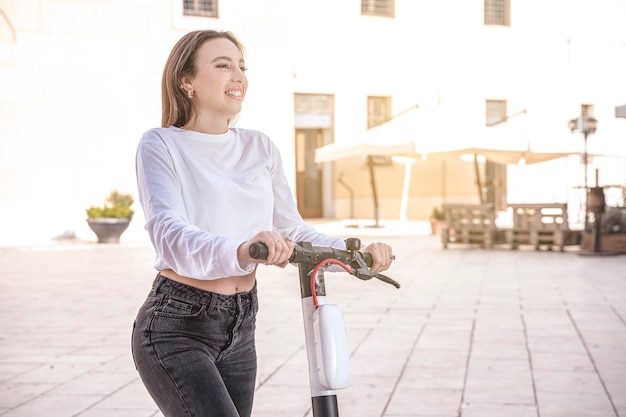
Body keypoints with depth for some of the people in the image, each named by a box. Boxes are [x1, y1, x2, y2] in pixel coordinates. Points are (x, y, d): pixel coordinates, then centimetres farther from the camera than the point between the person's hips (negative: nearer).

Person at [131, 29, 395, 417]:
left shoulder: (260, 147, 7)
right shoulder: (162, 145, -8)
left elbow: (293, 230, 7)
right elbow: (170, 234, -24)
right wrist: (239, 251, -44)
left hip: (240, 329, 6)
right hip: (177, 329, -5)